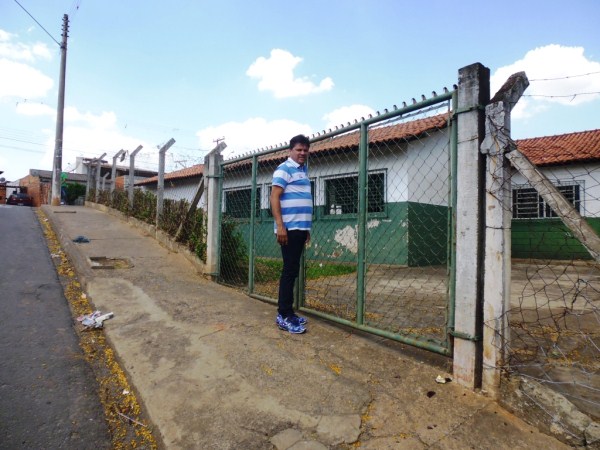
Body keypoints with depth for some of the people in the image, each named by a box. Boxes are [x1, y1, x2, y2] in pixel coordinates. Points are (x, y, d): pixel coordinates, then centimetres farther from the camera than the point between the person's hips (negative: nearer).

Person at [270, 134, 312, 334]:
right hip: (288, 228, -9)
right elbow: (274, 197, -14)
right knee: (290, 271, -7)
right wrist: (280, 226, -22)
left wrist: (307, 228, 22)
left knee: (292, 271, 11)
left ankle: (285, 312, 20)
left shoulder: (303, 170, 21)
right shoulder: (284, 168, -6)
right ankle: (284, 316, 1)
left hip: (300, 228, 9)